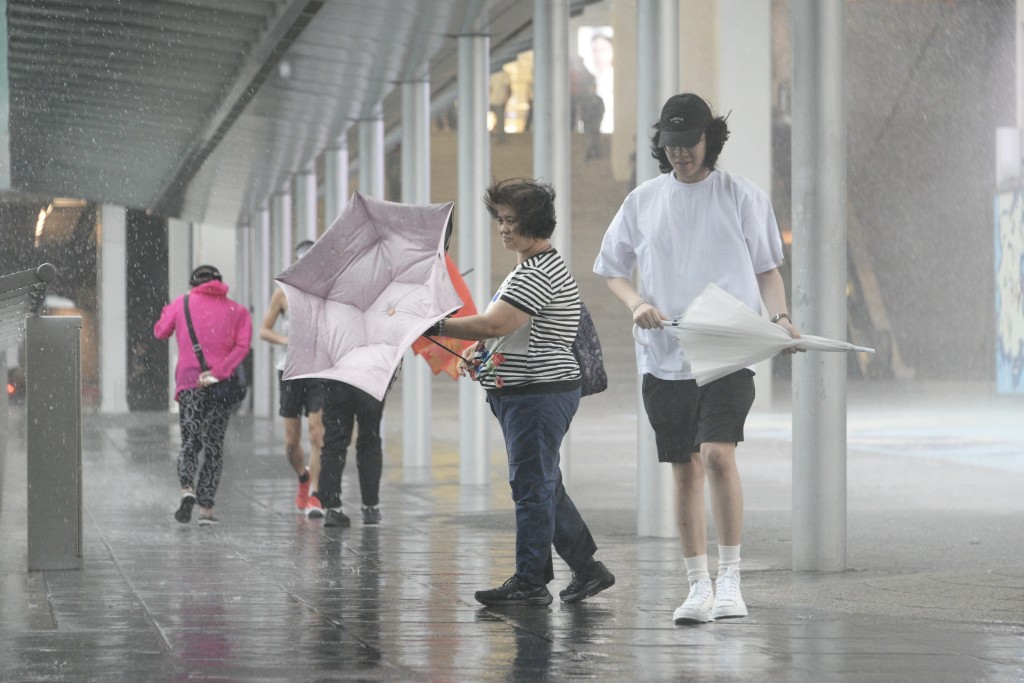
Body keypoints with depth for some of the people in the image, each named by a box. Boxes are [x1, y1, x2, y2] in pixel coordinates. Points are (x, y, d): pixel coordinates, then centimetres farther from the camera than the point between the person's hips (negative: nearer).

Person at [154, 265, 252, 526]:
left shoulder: (182, 304, 7)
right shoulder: (238, 311, 10)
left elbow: (160, 332, 20)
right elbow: (242, 346, -4)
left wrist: (168, 310, 38)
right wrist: (219, 372, -11)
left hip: (189, 383, -1)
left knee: (189, 443, 8)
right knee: (213, 446, 7)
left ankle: (187, 490, -18)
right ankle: (206, 507, 0)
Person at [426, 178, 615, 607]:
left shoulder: (540, 273, -17)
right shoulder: (527, 269, 18)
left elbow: (495, 324, -25)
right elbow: (506, 330, 28)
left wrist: (435, 327, -20)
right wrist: (476, 351, 9)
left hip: (540, 393, -11)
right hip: (519, 394, 11)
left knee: (531, 486, -6)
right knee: (545, 486, 14)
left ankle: (530, 583, -2)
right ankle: (587, 568, 21)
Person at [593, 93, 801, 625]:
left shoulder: (743, 197, 3)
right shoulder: (643, 201, 9)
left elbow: (767, 269, 9)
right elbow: (611, 268, 16)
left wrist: (780, 318, -9)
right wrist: (637, 303, -4)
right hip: (665, 358, 3)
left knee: (718, 455, -20)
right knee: (685, 471, 6)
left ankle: (730, 580, -11)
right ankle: (698, 587, 14)